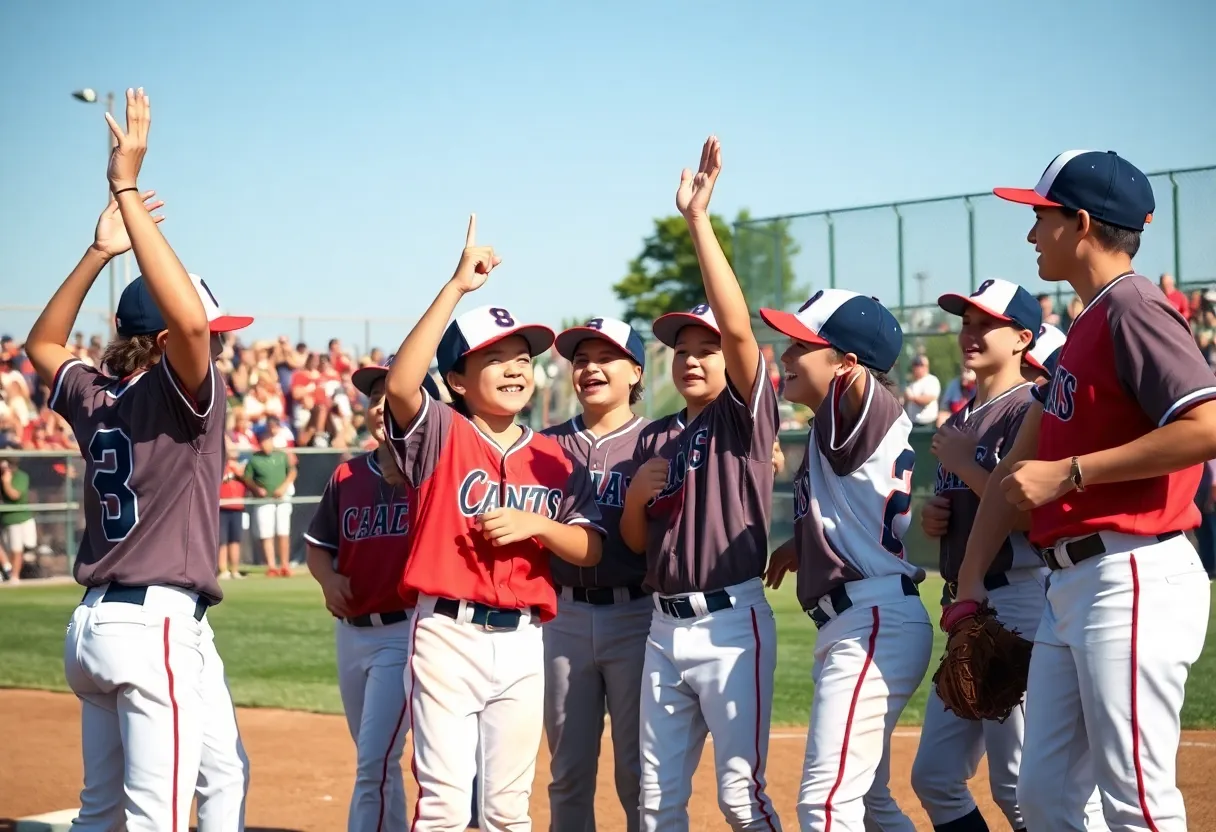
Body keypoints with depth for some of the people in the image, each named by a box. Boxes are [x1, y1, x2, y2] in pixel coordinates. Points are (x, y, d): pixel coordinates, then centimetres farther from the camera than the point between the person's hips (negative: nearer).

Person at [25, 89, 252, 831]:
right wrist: (127, 191, -25)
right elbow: (189, 318, -30)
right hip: (161, 623, -8)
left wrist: (99, 253, 19)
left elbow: (43, 345, 29)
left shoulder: (98, 399, 10)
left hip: (94, 624, 9)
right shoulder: (183, 393, -11)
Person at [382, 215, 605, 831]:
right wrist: (457, 287, -25)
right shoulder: (440, 434, -2)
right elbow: (400, 384, -23)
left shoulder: (553, 459, 9)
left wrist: (536, 524, -14)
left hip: (522, 641, 4)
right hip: (448, 635, -4)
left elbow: (590, 550, 6)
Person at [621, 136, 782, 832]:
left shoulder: (747, 415, -3)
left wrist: (699, 219, -22)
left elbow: (738, 325, -20)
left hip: (731, 623, -6)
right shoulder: (656, 436, 15)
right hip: (665, 625, 7)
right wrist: (637, 493, -5)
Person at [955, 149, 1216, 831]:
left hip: (1134, 578, -10)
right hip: (1072, 584, 10)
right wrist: (969, 585, 16)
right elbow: (1018, 468, 20)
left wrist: (1067, 472, -18)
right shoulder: (1085, 326, 19)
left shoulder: (1133, 308, -10)